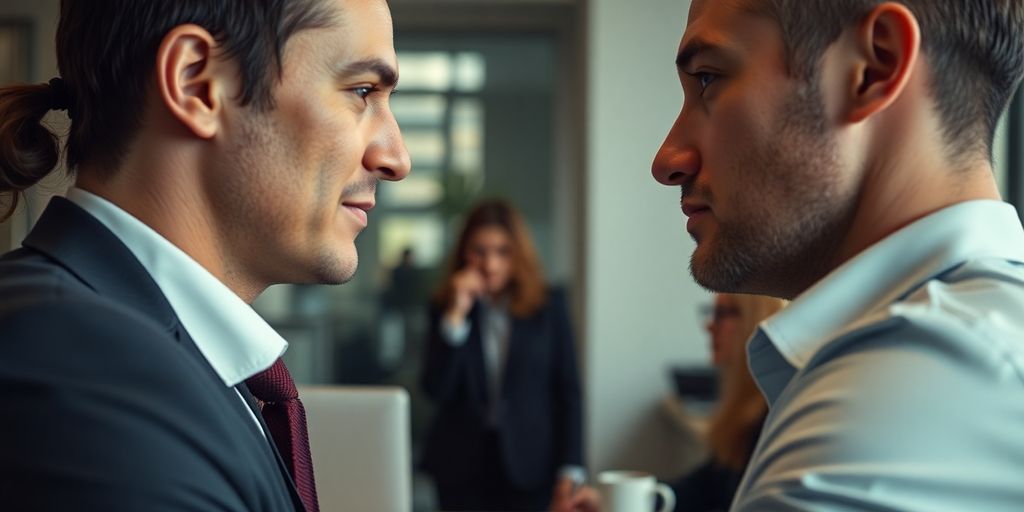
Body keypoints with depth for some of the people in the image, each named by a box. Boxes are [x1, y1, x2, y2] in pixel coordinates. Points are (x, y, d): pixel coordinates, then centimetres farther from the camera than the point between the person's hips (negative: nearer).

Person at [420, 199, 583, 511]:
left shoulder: (549, 307, 2)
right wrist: (456, 316, -11)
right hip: (462, 467, 1)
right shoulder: (445, 310, 5)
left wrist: (570, 469, -4)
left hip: (529, 467, -1)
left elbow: (568, 391, 2)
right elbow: (436, 391, -5)